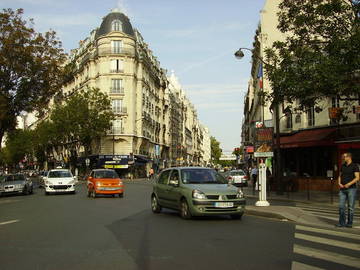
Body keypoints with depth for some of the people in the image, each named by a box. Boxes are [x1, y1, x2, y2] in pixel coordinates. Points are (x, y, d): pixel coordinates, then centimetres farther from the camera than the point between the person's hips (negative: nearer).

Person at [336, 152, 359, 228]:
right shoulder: (343, 166, 13)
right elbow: (340, 176, 17)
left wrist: (349, 184, -22)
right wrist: (339, 183, -3)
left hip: (351, 189, -5)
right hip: (342, 189, 5)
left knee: (350, 207, 0)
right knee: (341, 206, -1)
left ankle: (349, 223, 8)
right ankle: (341, 222, 5)